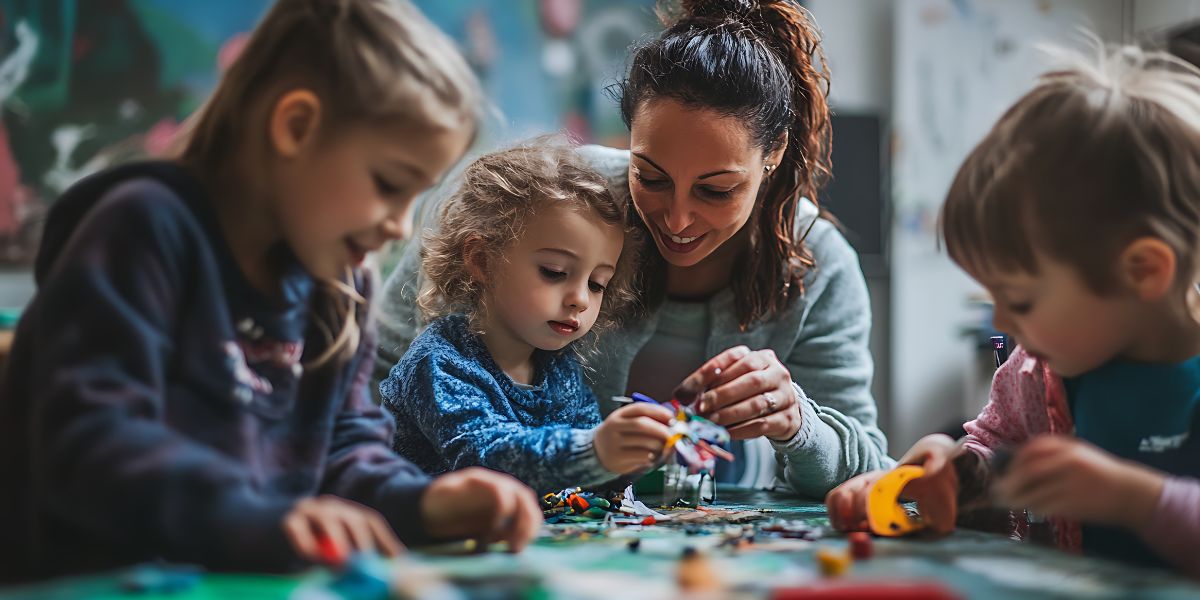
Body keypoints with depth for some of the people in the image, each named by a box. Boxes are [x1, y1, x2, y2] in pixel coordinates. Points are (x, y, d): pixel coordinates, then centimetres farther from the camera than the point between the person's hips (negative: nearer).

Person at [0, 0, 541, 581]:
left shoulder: (338, 283, 12)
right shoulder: (147, 228, -12)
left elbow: (341, 446, 13)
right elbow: (86, 440, -21)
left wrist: (417, 503, -7)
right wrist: (260, 521, -32)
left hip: (256, 581, 7)